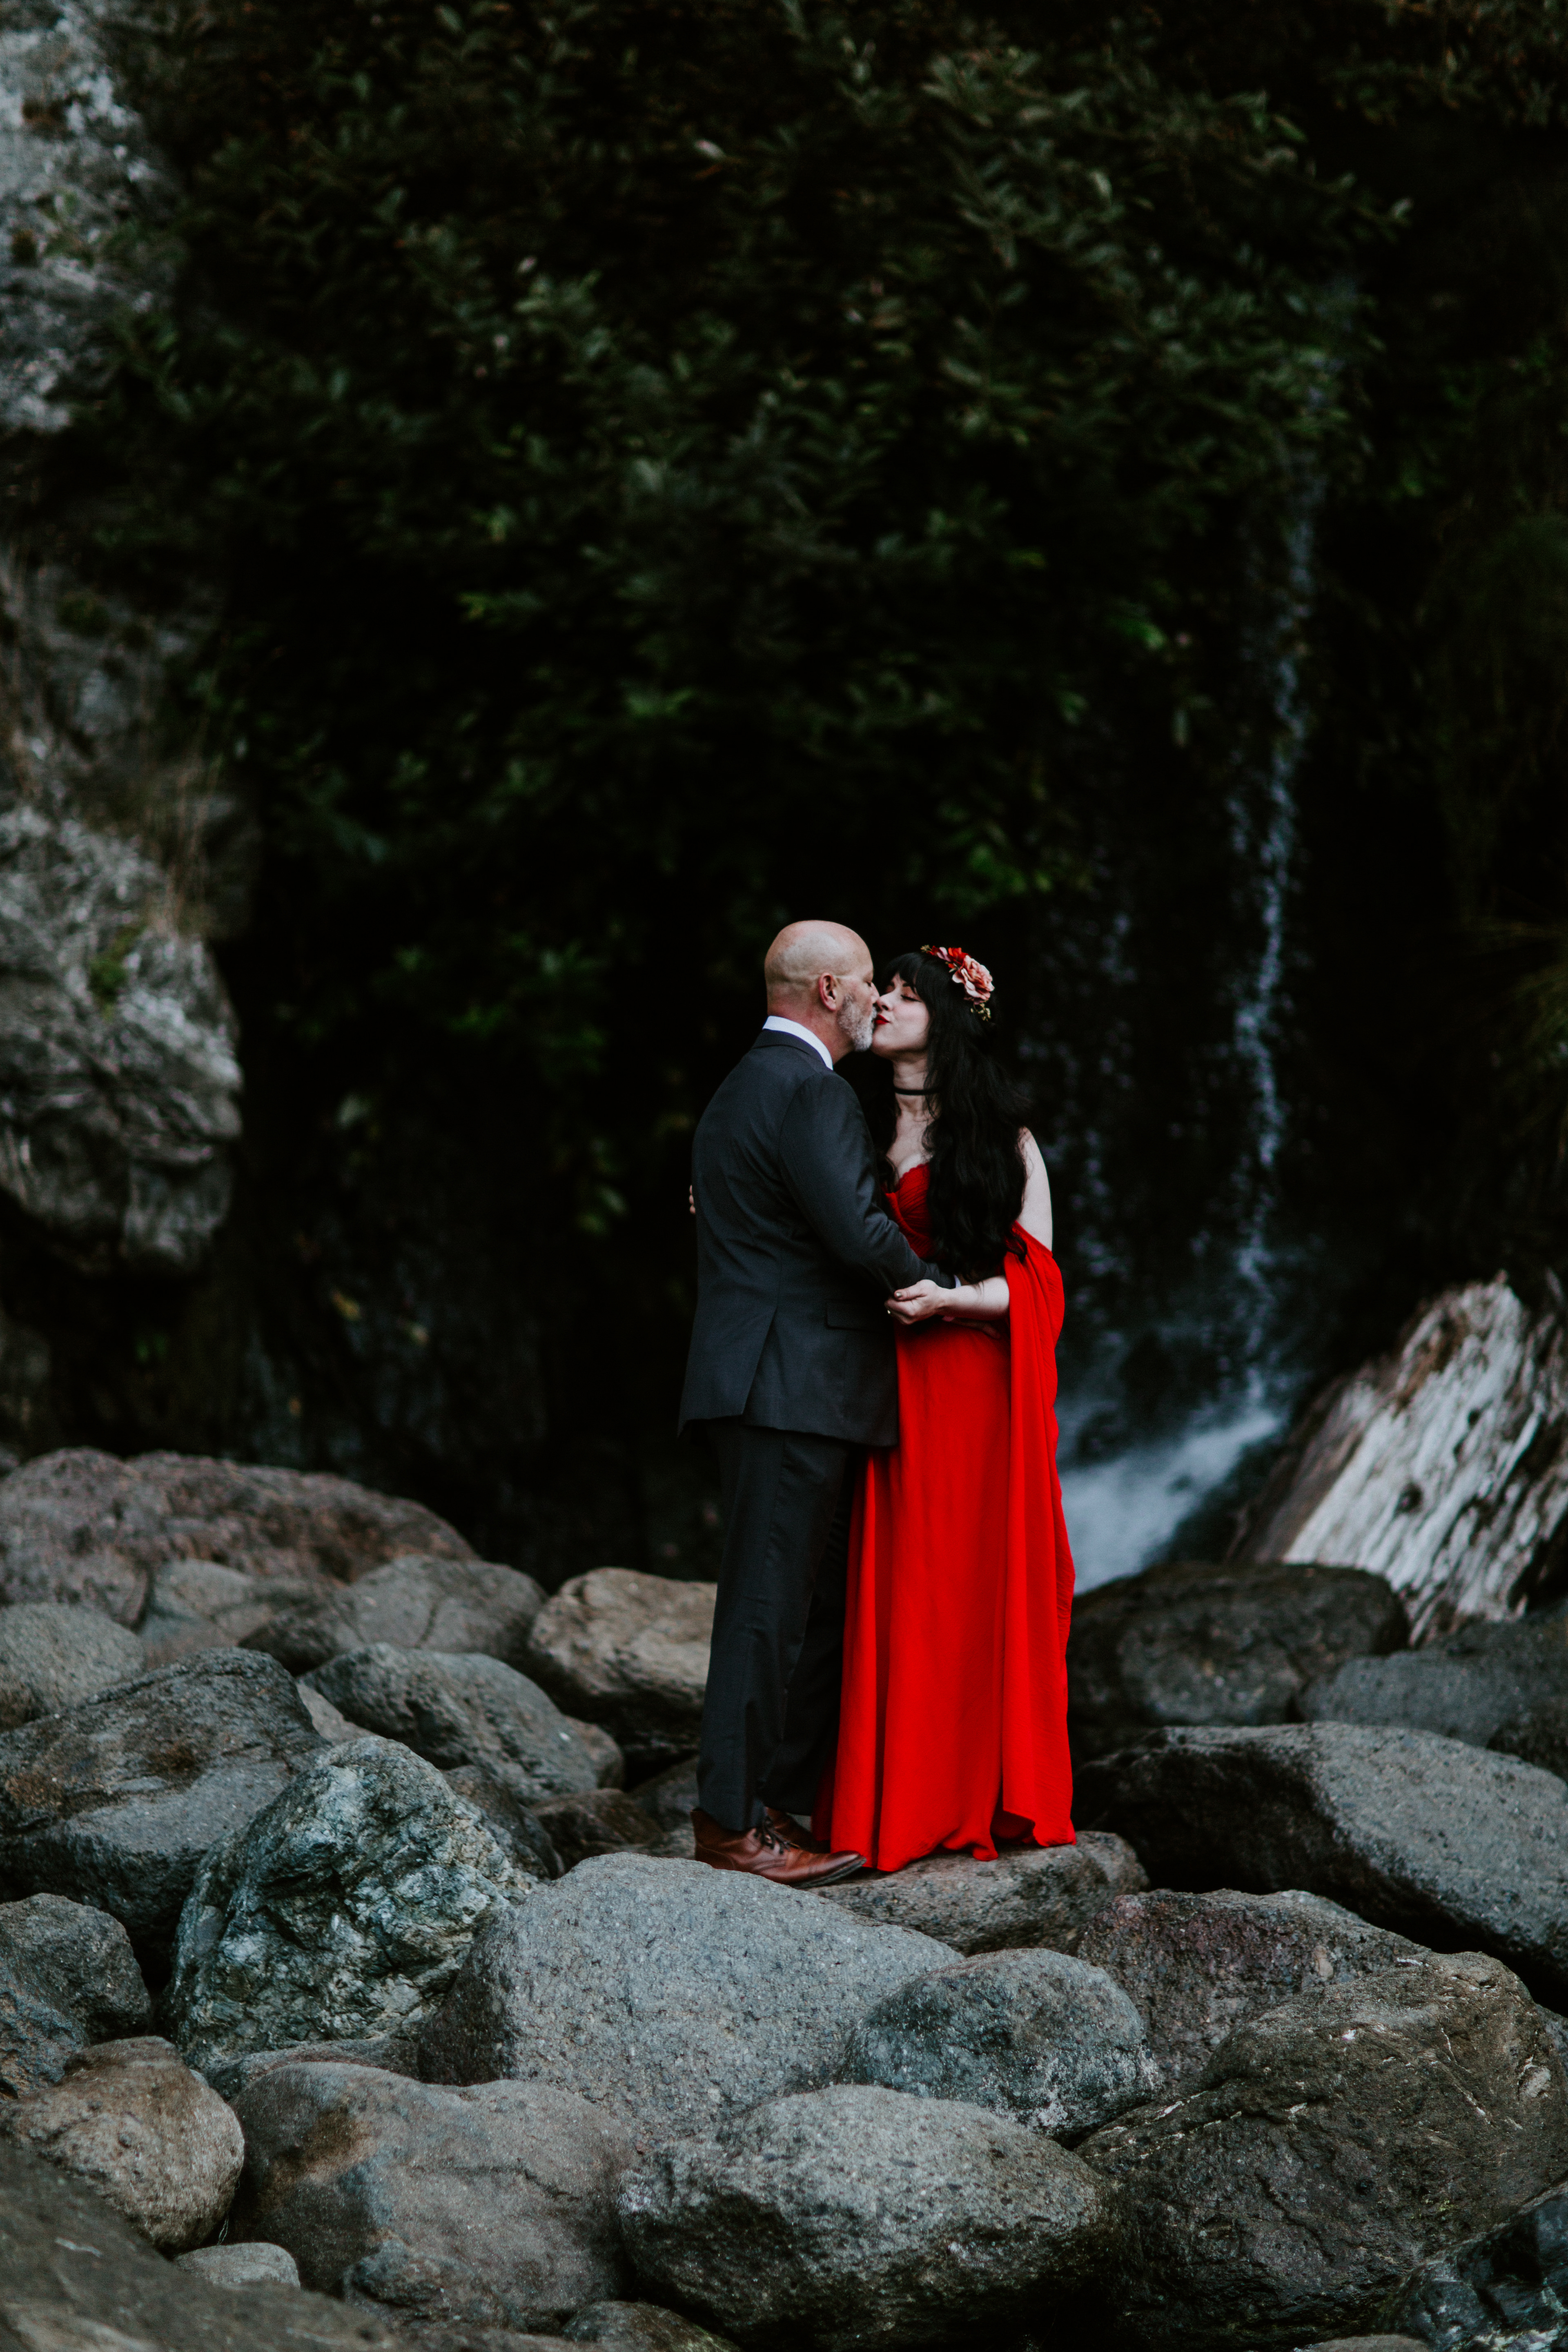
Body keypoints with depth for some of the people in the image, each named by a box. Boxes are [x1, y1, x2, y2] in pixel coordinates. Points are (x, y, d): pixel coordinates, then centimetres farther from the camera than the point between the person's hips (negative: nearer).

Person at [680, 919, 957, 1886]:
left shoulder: (744, 1087, 21)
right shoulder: (809, 1089, -13)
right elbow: (859, 1234, -19)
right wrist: (940, 1287, -3)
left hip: (775, 1387, 11)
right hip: (791, 1388, -11)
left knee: (817, 1604, 12)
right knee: (771, 1603, -7)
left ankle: (786, 1806, 16)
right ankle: (733, 1822, -4)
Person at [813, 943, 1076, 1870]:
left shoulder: (1002, 1136, 2)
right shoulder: (861, 1131, 13)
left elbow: (1035, 1281, -2)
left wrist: (956, 1298, -19)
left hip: (978, 1387, -3)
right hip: (886, 1392, 3)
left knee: (981, 1583, -2)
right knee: (896, 1592, 1)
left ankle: (989, 1797, 6)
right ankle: (901, 1804, 6)